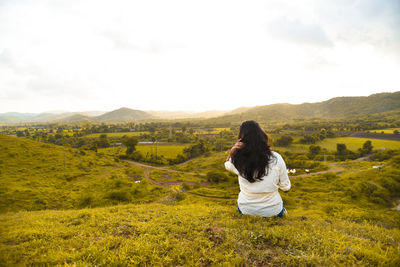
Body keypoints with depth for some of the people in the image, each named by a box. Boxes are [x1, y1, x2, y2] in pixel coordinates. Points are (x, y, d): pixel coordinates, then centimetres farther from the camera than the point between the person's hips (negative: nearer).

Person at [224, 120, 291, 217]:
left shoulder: (237, 161, -22)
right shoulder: (276, 158, -22)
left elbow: (227, 164, 4)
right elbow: (286, 187, -9)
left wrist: (232, 151, -16)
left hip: (245, 211, 0)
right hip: (273, 211, 0)